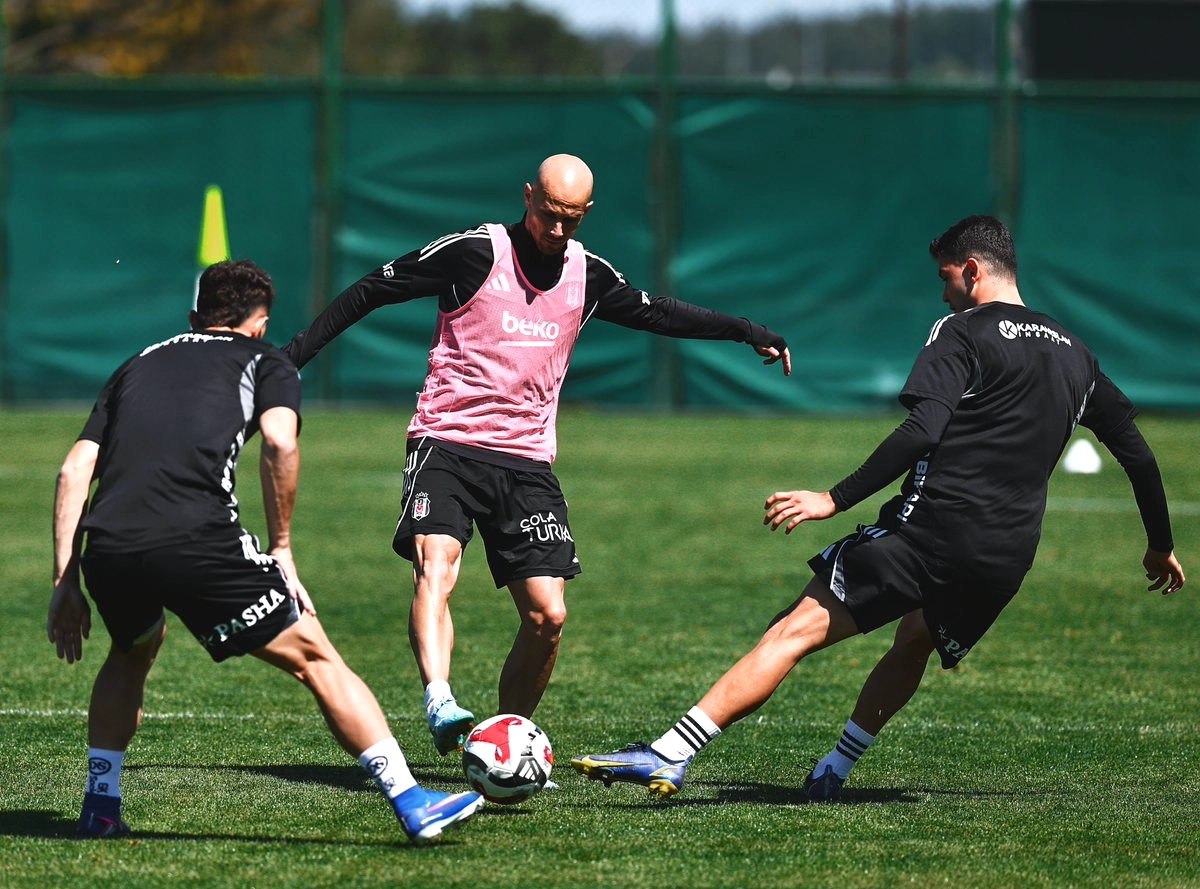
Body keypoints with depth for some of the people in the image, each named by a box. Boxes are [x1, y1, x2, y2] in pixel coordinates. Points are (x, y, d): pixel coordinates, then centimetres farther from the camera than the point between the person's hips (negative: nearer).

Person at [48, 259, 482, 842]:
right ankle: (411, 804, -2)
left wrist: (65, 584, 20)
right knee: (314, 658, 5)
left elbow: (74, 471, 21)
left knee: (133, 650, 36)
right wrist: (281, 552, 7)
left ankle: (99, 809, 30)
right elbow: (280, 443, -1)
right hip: (194, 536, -5)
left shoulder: (137, 365, 31)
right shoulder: (265, 361, 21)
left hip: (105, 546, 5)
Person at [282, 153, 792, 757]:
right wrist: (300, 349, -4)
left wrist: (748, 333, 26)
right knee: (435, 568, -31)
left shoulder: (586, 274, 9)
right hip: (447, 443, -5)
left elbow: (656, 313, 26)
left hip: (527, 460, 5)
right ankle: (441, 706, -46)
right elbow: (374, 290, 0)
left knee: (547, 615, -5)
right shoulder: (475, 252, -6)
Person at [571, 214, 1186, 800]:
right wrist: (1160, 546, 38)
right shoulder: (1075, 355, 21)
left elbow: (921, 433, -15)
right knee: (915, 642, 34)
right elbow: (1137, 453, 26)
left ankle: (669, 755, -20)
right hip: (1007, 561, 7)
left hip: (931, 528, -6)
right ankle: (836, 769, 31)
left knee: (795, 632, -10)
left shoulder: (963, 333, 0)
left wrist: (835, 499, -17)